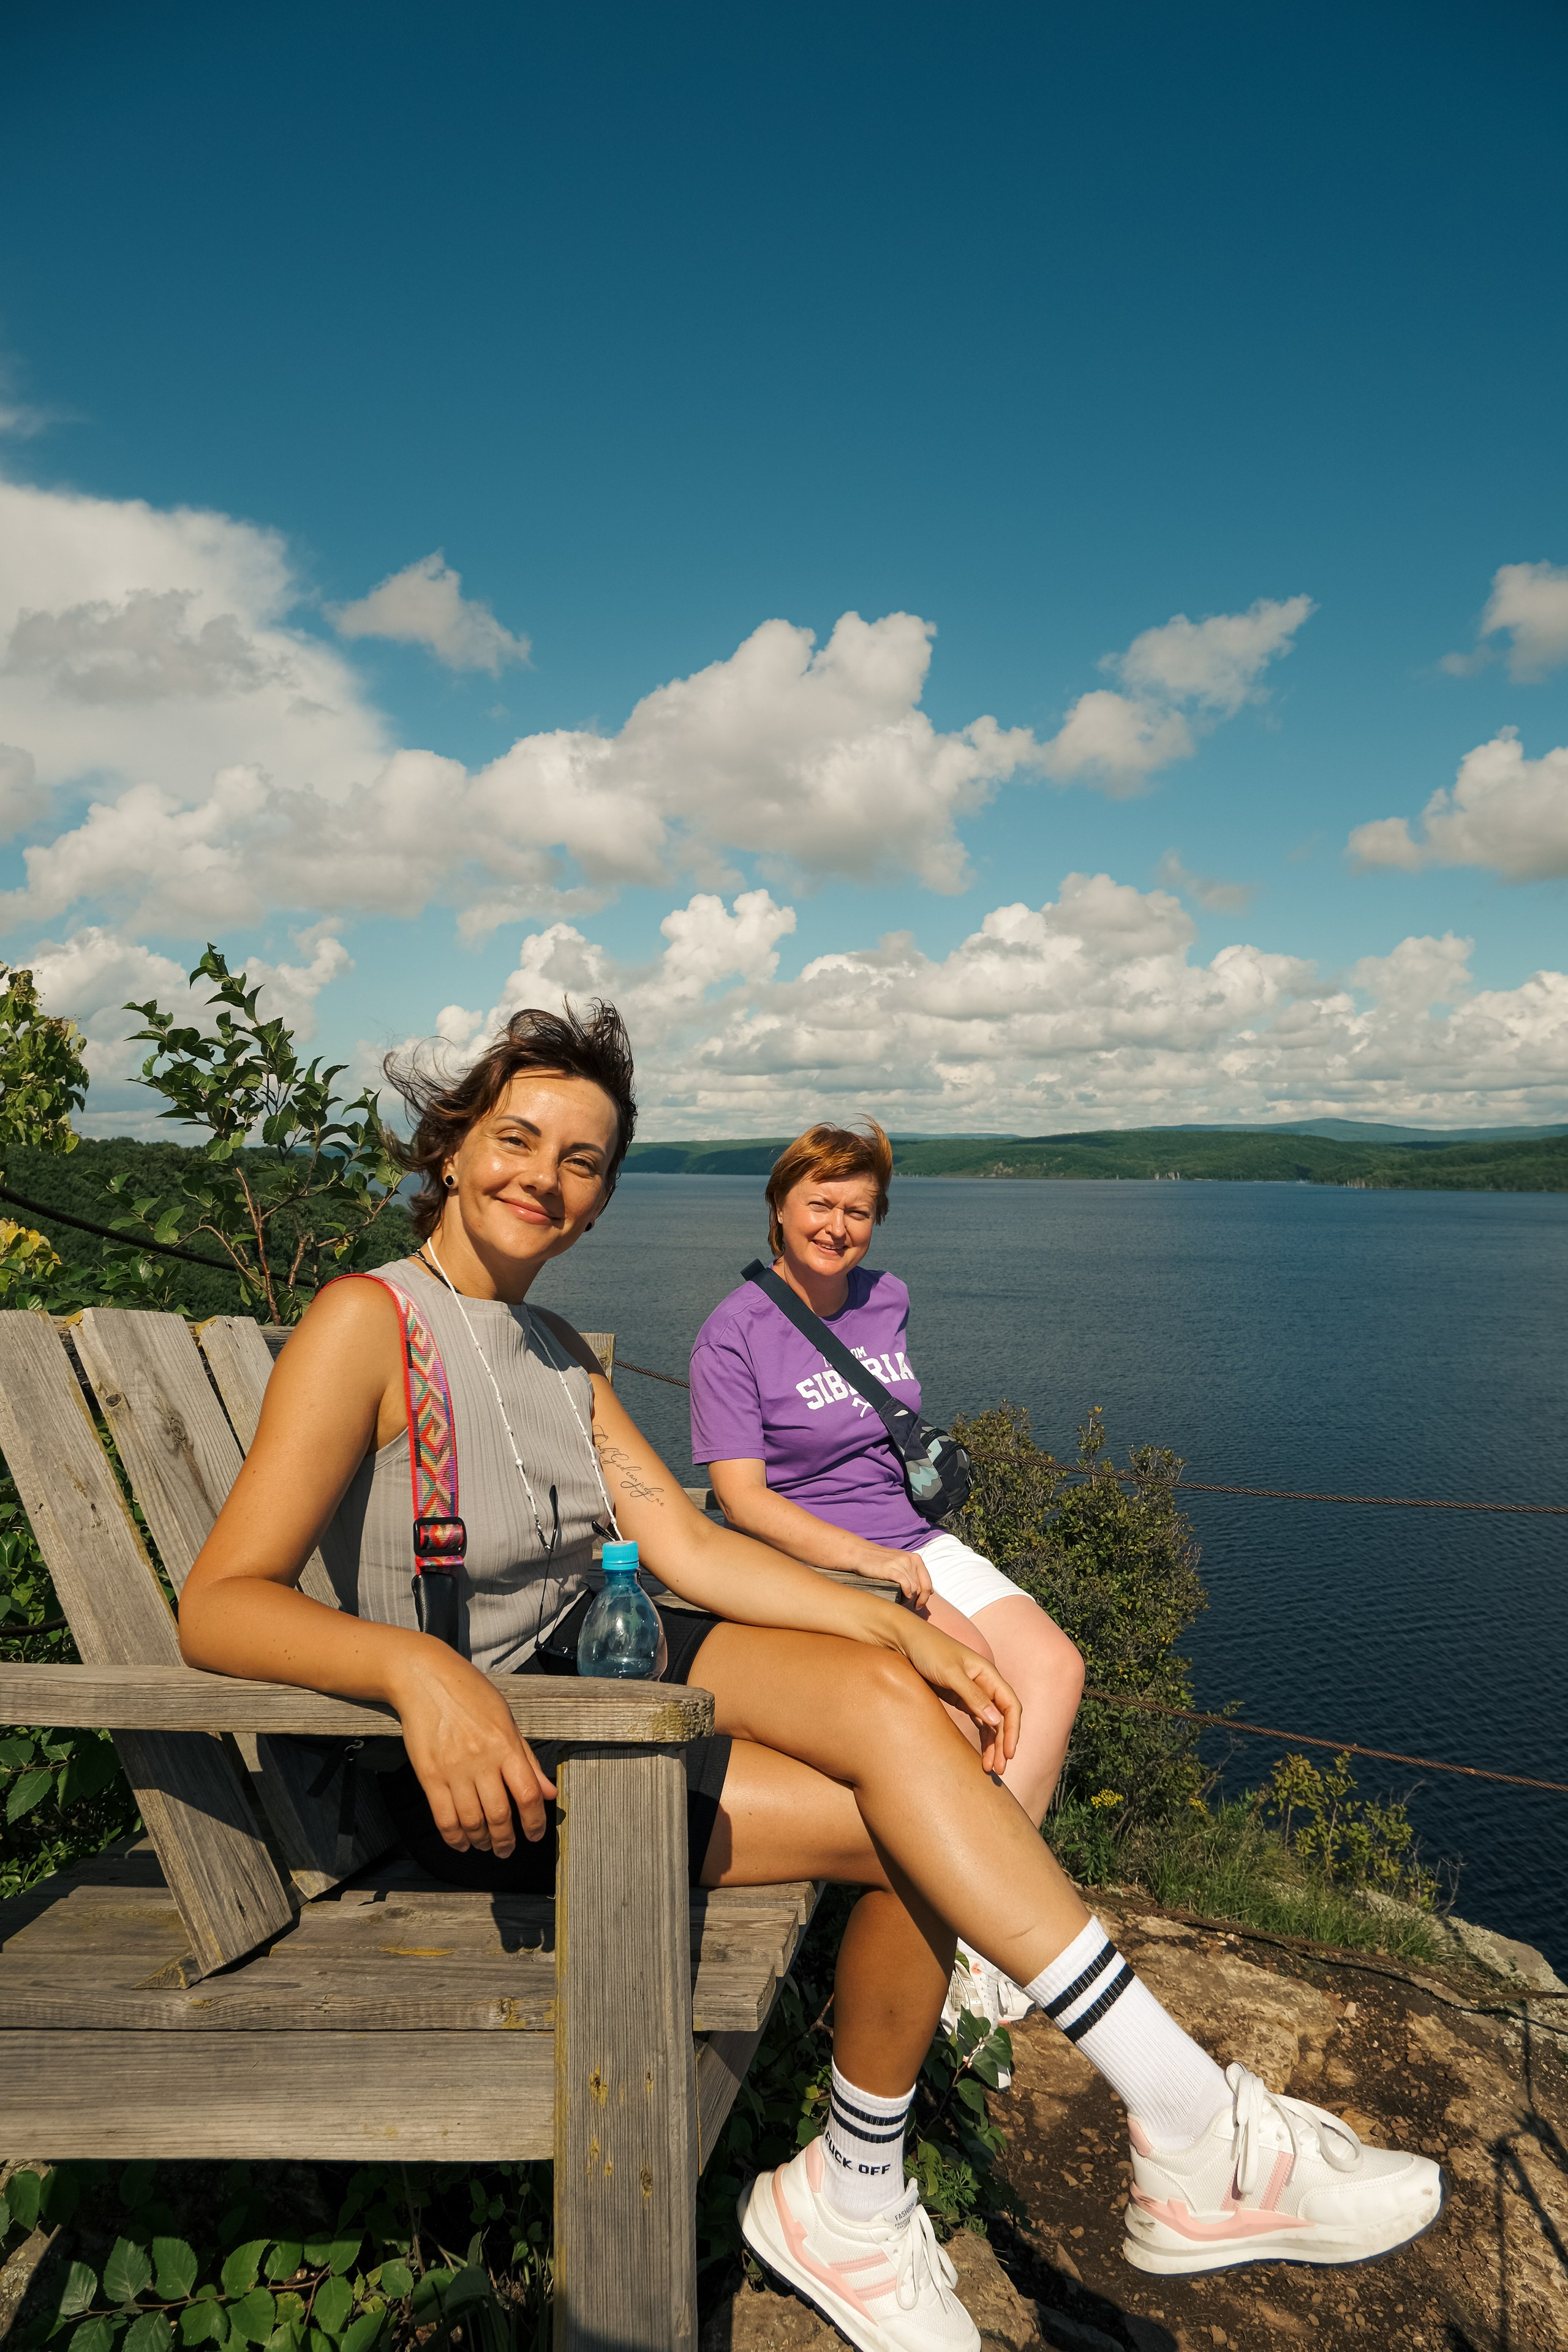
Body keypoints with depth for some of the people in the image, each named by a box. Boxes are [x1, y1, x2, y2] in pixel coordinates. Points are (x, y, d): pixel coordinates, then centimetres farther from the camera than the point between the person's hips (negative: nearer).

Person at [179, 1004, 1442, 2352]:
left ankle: (853, 2206, -2)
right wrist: (416, 1665, -40)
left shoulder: (559, 1354, 7)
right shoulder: (368, 1324, -15)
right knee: (909, 1817, -19)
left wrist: (897, 1628, -9)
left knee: (885, 1700, -18)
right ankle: (1198, 2137, -3)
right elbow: (220, 1607, -21)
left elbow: (686, 1546, 2)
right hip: (476, 1758, -7)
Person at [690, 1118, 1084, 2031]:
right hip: (808, 1560, -6)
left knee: (1054, 1665, -18)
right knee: (967, 1661, -28)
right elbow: (742, 1497, -15)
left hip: (916, 1541, 6)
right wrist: (868, 1558, -24)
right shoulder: (735, 1332, -9)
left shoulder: (888, 1301, 10)